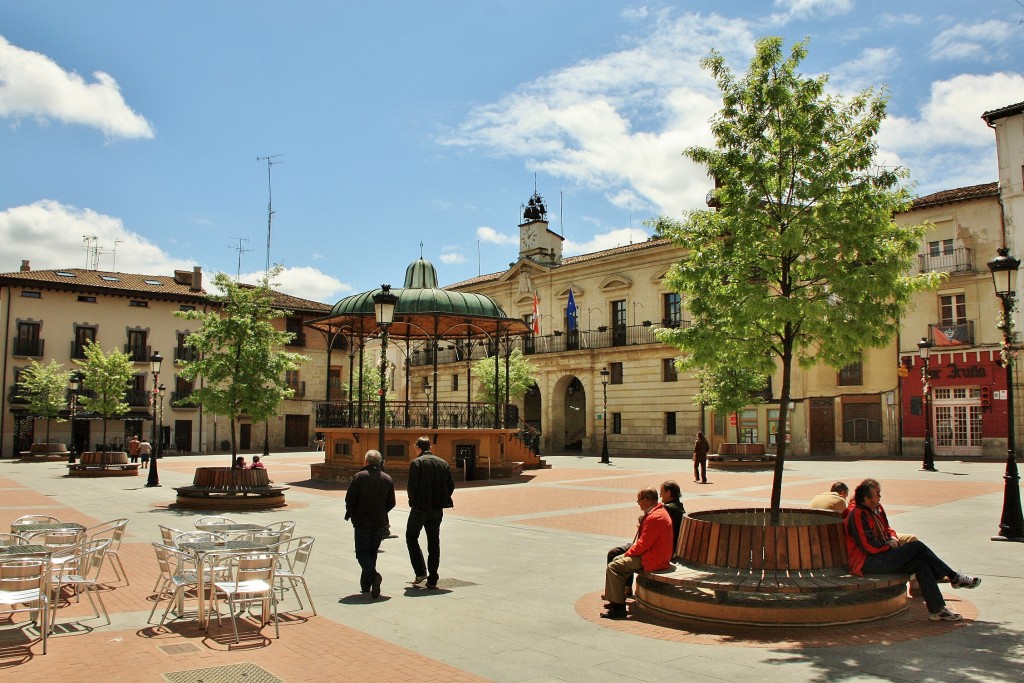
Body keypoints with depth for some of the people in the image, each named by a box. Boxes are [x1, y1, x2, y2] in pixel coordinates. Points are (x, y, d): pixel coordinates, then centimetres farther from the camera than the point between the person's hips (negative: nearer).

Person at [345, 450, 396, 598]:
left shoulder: (359, 476, -9)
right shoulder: (387, 479, 3)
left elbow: (349, 499, -9)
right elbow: (391, 503, 6)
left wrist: (349, 514, 8)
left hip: (362, 522, -4)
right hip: (380, 523, 4)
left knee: (362, 552, 4)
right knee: (372, 552, 16)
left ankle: (373, 575, -21)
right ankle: (366, 585, 18)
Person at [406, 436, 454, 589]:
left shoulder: (416, 463, -10)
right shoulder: (443, 463, 5)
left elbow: (412, 486, -15)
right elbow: (451, 486, 4)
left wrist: (413, 502, -1)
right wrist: (441, 501, 11)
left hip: (420, 508, -4)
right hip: (437, 510, 4)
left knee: (411, 537, 15)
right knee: (434, 543, 11)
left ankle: (420, 572, 3)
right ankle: (432, 580, 11)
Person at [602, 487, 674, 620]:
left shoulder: (655, 517, -23)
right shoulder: (658, 512, 13)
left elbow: (643, 544, -23)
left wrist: (628, 553, -8)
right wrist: (629, 552, 8)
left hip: (653, 559, -11)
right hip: (651, 553, 11)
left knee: (613, 567, -16)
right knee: (618, 560, 21)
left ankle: (619, 607, -12)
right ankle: (616, 600, 25)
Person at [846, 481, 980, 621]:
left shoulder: (872, 512, 19)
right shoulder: (858, 515, -14)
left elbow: (887, 530, 32)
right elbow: (868, 545, -21)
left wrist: (892, 539, 9)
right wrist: (888, 544, -5)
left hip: (880, 558, 10)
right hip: (868, 563, -10)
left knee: (921, 564, -6)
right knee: (917, 546, -15)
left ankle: (936, 609, -6)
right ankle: (954, 577, 0)